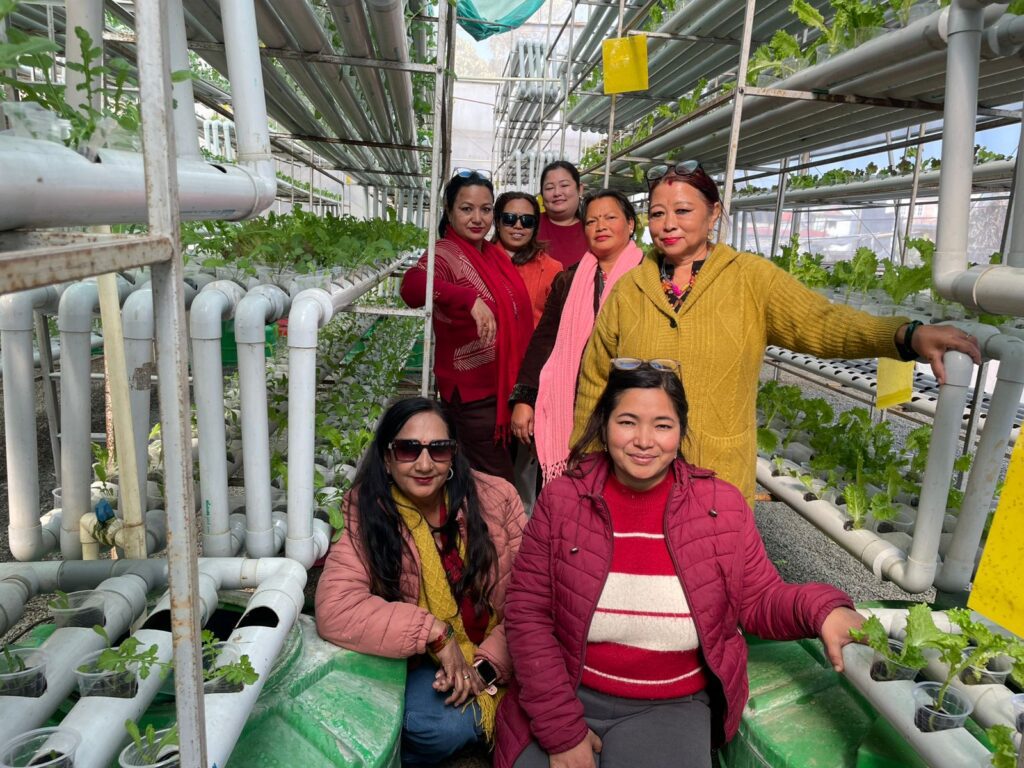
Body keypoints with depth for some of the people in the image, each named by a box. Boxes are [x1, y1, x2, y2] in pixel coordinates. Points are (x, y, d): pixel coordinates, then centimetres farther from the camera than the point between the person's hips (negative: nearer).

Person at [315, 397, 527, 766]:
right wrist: (434, 633, -26)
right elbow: (335, 610, -25)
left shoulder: (497, 499, -9)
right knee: (442, 724, -29)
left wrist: (487, 664, -18)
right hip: (423, 666, -1)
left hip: (498, 661, 2)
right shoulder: (367, 517, -12)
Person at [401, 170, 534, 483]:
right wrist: (471, 300, -51)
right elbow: (412, 286, -38)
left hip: (505, 387, 8)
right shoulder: (446, 252, -15)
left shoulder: (494, 253, 7)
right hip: (472, 394, -8)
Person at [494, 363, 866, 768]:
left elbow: (760, 600, 1)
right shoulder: (561, 500, -9)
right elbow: (528, 615, -7)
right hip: (569, 695, 0)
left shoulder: (723, 506, -7)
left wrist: (819, 609, -22)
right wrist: (561, 728, -11)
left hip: (673, 706, 1)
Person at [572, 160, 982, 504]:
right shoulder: (629, 289, 2)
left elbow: (818, 321, -17)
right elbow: (595, 383, 6)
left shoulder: (751, 278, -2)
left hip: (719, 484, -1)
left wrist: (908, 335, -34)